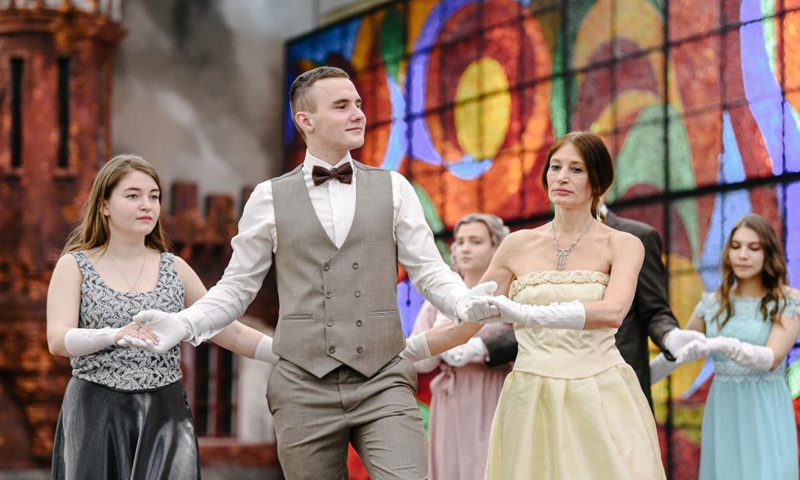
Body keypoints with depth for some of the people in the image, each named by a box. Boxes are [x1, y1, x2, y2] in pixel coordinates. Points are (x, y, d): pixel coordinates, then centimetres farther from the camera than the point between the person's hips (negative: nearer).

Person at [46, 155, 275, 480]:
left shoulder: (174, 268, 10)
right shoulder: (75, 266, 3)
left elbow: (231, 333, 8)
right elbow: (58, 340, -10)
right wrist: (117, 334, -29)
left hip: (165, 415, 2)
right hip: (97, 415, -2)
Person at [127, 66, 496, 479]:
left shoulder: (394, 189, 8)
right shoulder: (269, 198, 6)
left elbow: (429, 271, 6)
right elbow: (236, 288, 10)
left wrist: (467, 303, -14)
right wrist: (184, 324, -8)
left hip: (383, 385, 0)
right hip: (305, 390, 0)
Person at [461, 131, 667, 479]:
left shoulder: (622, 245, 0)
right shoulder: (518, 245, 8)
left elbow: (613, 313, -19)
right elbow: (470, 318, 18)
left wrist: (528, 315, -29)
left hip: (600, 399, -2)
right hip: (531, 403, 2)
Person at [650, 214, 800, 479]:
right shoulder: (714, 303, 6)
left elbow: (772, 358, -18)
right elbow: (677, 350, 18)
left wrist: (723, 345, -32)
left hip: (765, 413, -3)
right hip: (723, 411, 4)